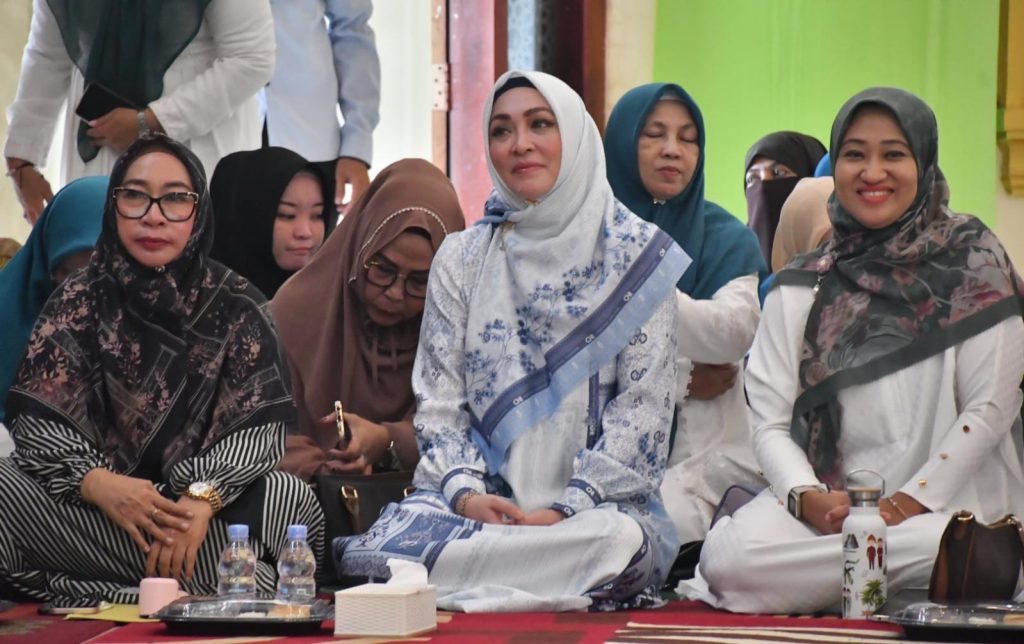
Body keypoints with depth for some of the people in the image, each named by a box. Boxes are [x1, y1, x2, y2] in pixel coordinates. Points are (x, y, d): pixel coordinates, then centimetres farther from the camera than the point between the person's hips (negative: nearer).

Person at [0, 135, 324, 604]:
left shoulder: (236, 306, 1)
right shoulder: (79, 300, 2)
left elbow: (260, 425, -8)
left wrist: (203, 497, -28)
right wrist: (98, 483, -27)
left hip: (211, 506, 0)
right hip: (95, 508, 0)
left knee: (294, 502, -32)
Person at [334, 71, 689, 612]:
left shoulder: (635, 254, 3)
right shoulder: (461, 259, 11)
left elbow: (642, 405, -3)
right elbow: (438, 401, 7)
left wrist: (569, 508, -15)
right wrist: (465, 492, -13)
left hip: (601, 501, -1)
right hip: (484, 500, 1)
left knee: (623, 542, -37)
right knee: (399, 532, -32)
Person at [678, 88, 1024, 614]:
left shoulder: (969, 259, 5)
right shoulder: (801, 289, 13)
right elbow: (770, 422, 5)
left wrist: (907, 504, -11)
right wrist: (809, 500, -16)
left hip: (944, 503, -2)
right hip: (829, 500, 2)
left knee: (948, 548, -40)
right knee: (729, 553, -31)